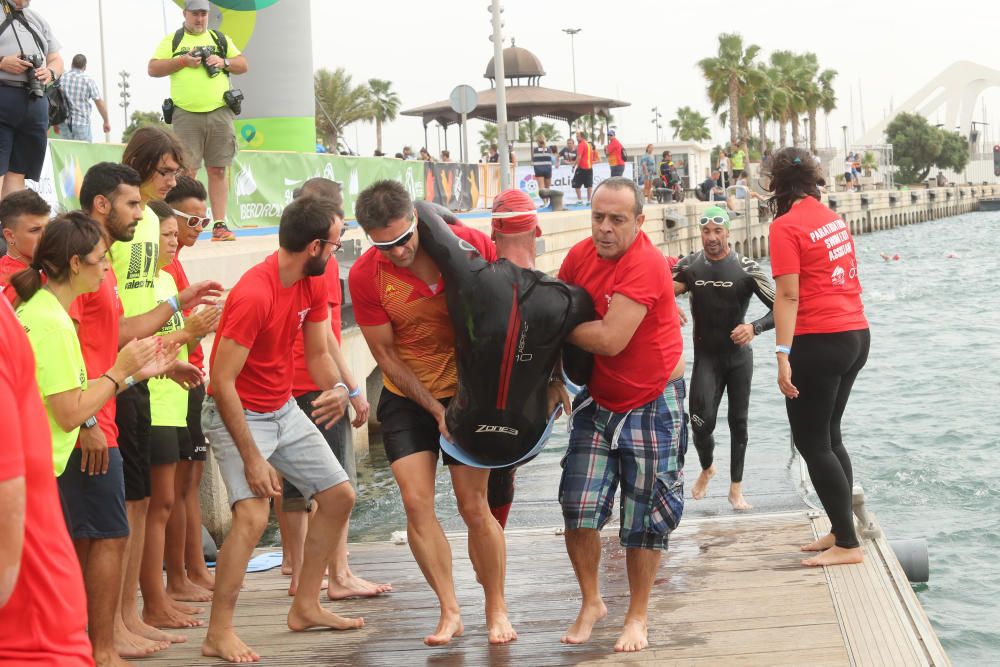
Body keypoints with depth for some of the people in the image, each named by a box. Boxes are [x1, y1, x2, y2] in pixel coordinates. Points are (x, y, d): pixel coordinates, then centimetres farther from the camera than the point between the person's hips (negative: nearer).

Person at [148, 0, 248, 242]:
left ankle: (219, 225, 2)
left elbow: (243, 65, 16)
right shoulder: (172, 40, 11)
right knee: (186, 171, -6)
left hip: (219, 113, 2)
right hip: (186, 116, -2)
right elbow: (153, 68, 3)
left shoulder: (221, 39, 18)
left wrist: (224, 62, -3)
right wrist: (183, 61, -8)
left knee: (218, 170, 1)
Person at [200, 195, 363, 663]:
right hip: (237, 414, -9)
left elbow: (318, 354, 6)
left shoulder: (313, 285, -1)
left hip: (285, 409, 9)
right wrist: (252, 458, -27)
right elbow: (222, 384, -26)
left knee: (339, 497, 10)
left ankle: (305, 607, 21)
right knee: (252, 515, -24)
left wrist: (337, 388, -17)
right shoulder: (253, 295, -27)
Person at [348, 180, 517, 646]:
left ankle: (496, 608, 15)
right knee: (416, 503, -6)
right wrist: (436, 411, -12)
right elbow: (386, 356, -8)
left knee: (474, 507, -2)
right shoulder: (365, 276, -17)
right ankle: (450, 612, 6)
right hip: (406, 399, 1)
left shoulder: (470, 245, -18)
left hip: (468, 391, -1)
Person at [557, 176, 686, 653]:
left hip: (652, 403, -5)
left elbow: (611, 339, -31)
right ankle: (591, 603, 18)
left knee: (644, 517, 4)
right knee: (578, 505, -2)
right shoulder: (580, 255, -4)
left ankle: (638, 615, 21)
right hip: (597, 400, 5)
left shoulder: (646, 264, -25)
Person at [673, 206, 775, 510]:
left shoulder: (746, 268, -13)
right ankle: (707, 468, 19)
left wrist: (754, 327, -34)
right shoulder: (689, 267, -5)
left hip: (739, 355, 0)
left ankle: (736, 489, 18)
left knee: (738, 422, 6)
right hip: (706, 356, 0)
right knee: (701, 420, -13)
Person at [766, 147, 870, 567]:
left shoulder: (786, 226, -12)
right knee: (829, 437, 18)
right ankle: (840, 531, 22)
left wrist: (784, 355, -21)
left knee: (811, 442, -1)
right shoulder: (834, 218, 11)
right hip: (857, 334, 8)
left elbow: (788, 296, -19)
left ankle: (847, 544, -2)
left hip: (819, 342, -8)